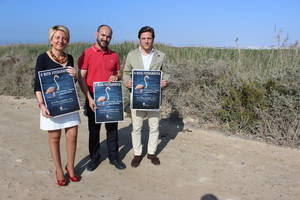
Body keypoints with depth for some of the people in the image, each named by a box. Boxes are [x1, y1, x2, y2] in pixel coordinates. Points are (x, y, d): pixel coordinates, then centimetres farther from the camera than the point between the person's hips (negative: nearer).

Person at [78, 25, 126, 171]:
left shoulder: (114, 55, 7)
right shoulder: (87, 54, -5)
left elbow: (119, 73, 17)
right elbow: (81, 78, -8)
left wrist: (116, 77, -9)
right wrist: (89, 98, -16)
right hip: (93, 99, -3)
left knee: (112, 128, 11)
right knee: (94, 130, 10)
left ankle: (114, 157, 27)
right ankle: (94, 158, 27)